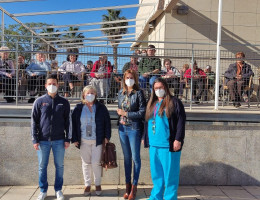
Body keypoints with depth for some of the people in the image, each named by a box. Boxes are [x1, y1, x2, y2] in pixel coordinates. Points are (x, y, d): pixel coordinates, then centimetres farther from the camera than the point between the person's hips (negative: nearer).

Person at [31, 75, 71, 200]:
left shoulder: (64, 102, 5)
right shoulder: (39, 102, 3)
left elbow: (68, 122, 5)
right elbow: (34, 122, 2)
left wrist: (68, 139, 0)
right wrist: (35, 139, -4)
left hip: (59, 140, 0)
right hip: (43, 140, 0)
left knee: (59, 166, 8)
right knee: (42, 166, 8)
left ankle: (58, 190, 22)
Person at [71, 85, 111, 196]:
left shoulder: (101, 108, 2)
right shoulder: (78, 108, 3)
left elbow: (107, 123, 4)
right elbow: (73, 124, 4)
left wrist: (107, 137, -2)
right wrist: (74, 139, -1)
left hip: (97, 141, -1)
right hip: (84, 141, 1)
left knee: (96, 163, -1)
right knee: (86, 163, 8)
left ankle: (98, 184, 18)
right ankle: (87, 185, 21)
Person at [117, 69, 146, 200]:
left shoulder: (138, 93, -8)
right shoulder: (121, 93, 8)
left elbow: (142, 112, -13)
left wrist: (126, 113, -11)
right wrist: (121, 120, 3)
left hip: (134, 128, -5)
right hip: (123, 128, 5)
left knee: (135, 157, 1)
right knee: (126, 157, 12)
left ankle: (134, 187, 14)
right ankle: (127, 185, 22)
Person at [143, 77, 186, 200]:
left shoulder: (174, 102, -3)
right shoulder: (151, 104, 17)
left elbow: (181, 121, -9)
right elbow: (147, 122, 23)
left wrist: (178, 139, -15)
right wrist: (145, 137, 20)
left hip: (168, 145, -6)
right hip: (153, 145, 6)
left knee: (169, 173, 1)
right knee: (156, 173, 14)